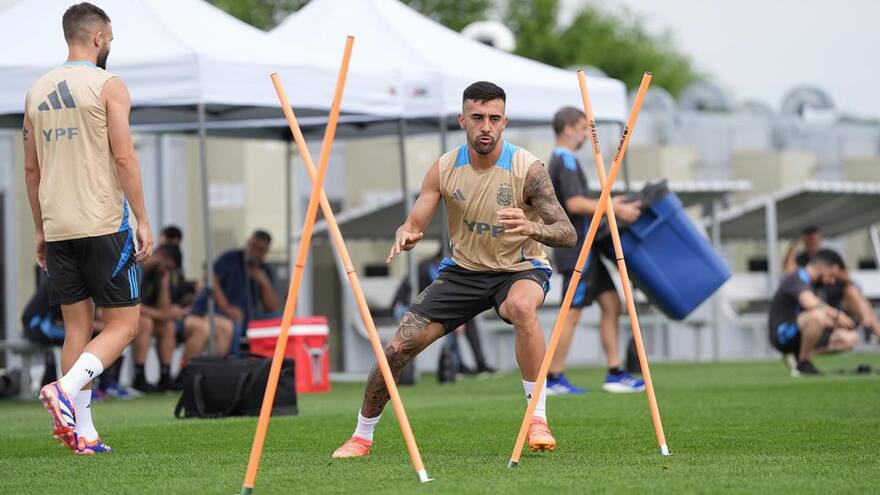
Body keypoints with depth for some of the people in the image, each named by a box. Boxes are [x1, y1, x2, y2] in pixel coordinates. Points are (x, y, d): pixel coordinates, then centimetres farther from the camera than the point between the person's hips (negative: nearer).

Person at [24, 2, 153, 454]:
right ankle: (66, 390, -21)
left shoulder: (37, 91, 13)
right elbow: (124, 158, -12)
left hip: (58, 229, 6)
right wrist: (142, 221, -7)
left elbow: (31, 168, 16)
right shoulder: (108, 86, -5)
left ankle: (82, 432, 6)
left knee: (77, 325, 10)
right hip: (104, 225, -6)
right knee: (123, 324, 1)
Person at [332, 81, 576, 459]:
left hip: (520, 269, -4)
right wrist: (405, 235, -32)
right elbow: (414, 223, -6)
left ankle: (537, 419, -28)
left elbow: (568, 234, -23)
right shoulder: (444, 169, -9)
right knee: (398, 347, -6)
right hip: (463, 270, 4)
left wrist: (532, 228, -45)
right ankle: (362, 436, 18)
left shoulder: (527, 169, -20)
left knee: (522, 307, -40)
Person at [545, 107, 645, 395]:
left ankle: (615, 374, 6)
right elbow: (574, 203, -24)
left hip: (585, 249, 10)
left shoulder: (561, 161, 18)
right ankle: (554, 379, -1)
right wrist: (615, 211, -22)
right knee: (572, 314, -6)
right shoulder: (565, 161, -13)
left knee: (611, 304, 7)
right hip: (576, 249, -10)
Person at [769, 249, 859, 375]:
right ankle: (803, 363, -20)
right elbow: (810, 304, -31)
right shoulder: (798, 279, -12)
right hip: (782, 334, -10)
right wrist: (837, 315, -22)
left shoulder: (809, 283, 18)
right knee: (817, 315, -39)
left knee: (850, 338, -2)